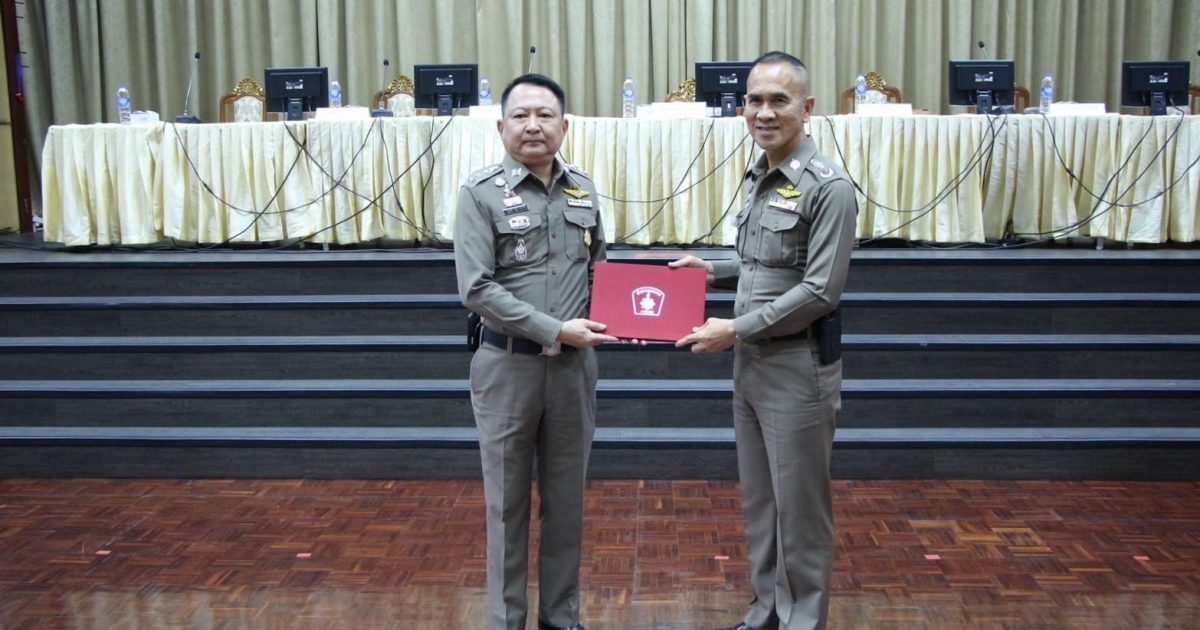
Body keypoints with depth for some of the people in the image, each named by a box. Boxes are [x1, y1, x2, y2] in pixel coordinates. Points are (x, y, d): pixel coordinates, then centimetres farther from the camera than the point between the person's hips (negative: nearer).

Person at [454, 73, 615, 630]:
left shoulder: (583, 189, 7)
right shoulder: (481, 192, -8)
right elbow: (476, 289, -15)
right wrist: (555, 330, -18)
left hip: (574, 364, 4)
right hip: (508, 365, -4)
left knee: (566, 497, 13)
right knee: (507, 502, 7)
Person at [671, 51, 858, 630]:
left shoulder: (827, 188, -15)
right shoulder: (759, 180, 10)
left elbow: (820, 291, -19)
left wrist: (736, 329, -17)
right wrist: (713, 272, 9)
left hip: (798, 369, -8)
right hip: (750, 364, 8)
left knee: (799, 506, 4)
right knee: (758, 499, 17)